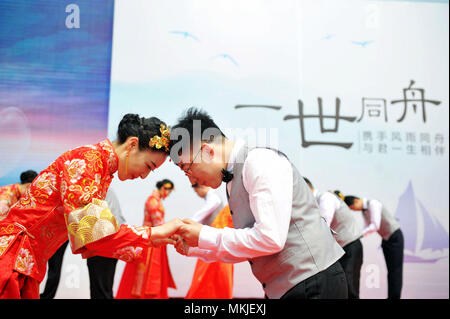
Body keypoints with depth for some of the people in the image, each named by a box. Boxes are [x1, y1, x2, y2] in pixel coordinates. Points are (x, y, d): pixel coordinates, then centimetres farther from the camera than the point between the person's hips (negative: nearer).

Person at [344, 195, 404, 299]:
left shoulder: (373, 204, -25)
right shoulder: (364, 209, 5)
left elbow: (375, 226, -33)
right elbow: (368, 226, 10)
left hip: (395, 237, -9)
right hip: (386, 238, 9)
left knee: (396, 268, -6)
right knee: (390, 268, 8)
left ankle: (395, 296, -3)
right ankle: (391, 296, 12)